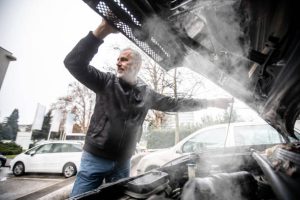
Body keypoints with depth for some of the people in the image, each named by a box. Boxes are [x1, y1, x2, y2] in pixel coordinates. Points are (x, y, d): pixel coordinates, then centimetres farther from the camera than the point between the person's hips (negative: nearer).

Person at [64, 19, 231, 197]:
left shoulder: (147, 94, 1)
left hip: (122, 163, 3)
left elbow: (174, 104, 7)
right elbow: (74, 63, -20)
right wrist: (101, 32, -31)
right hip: (95, 158, -2)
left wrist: (210, 103, 9)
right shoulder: (106, 82, -9)